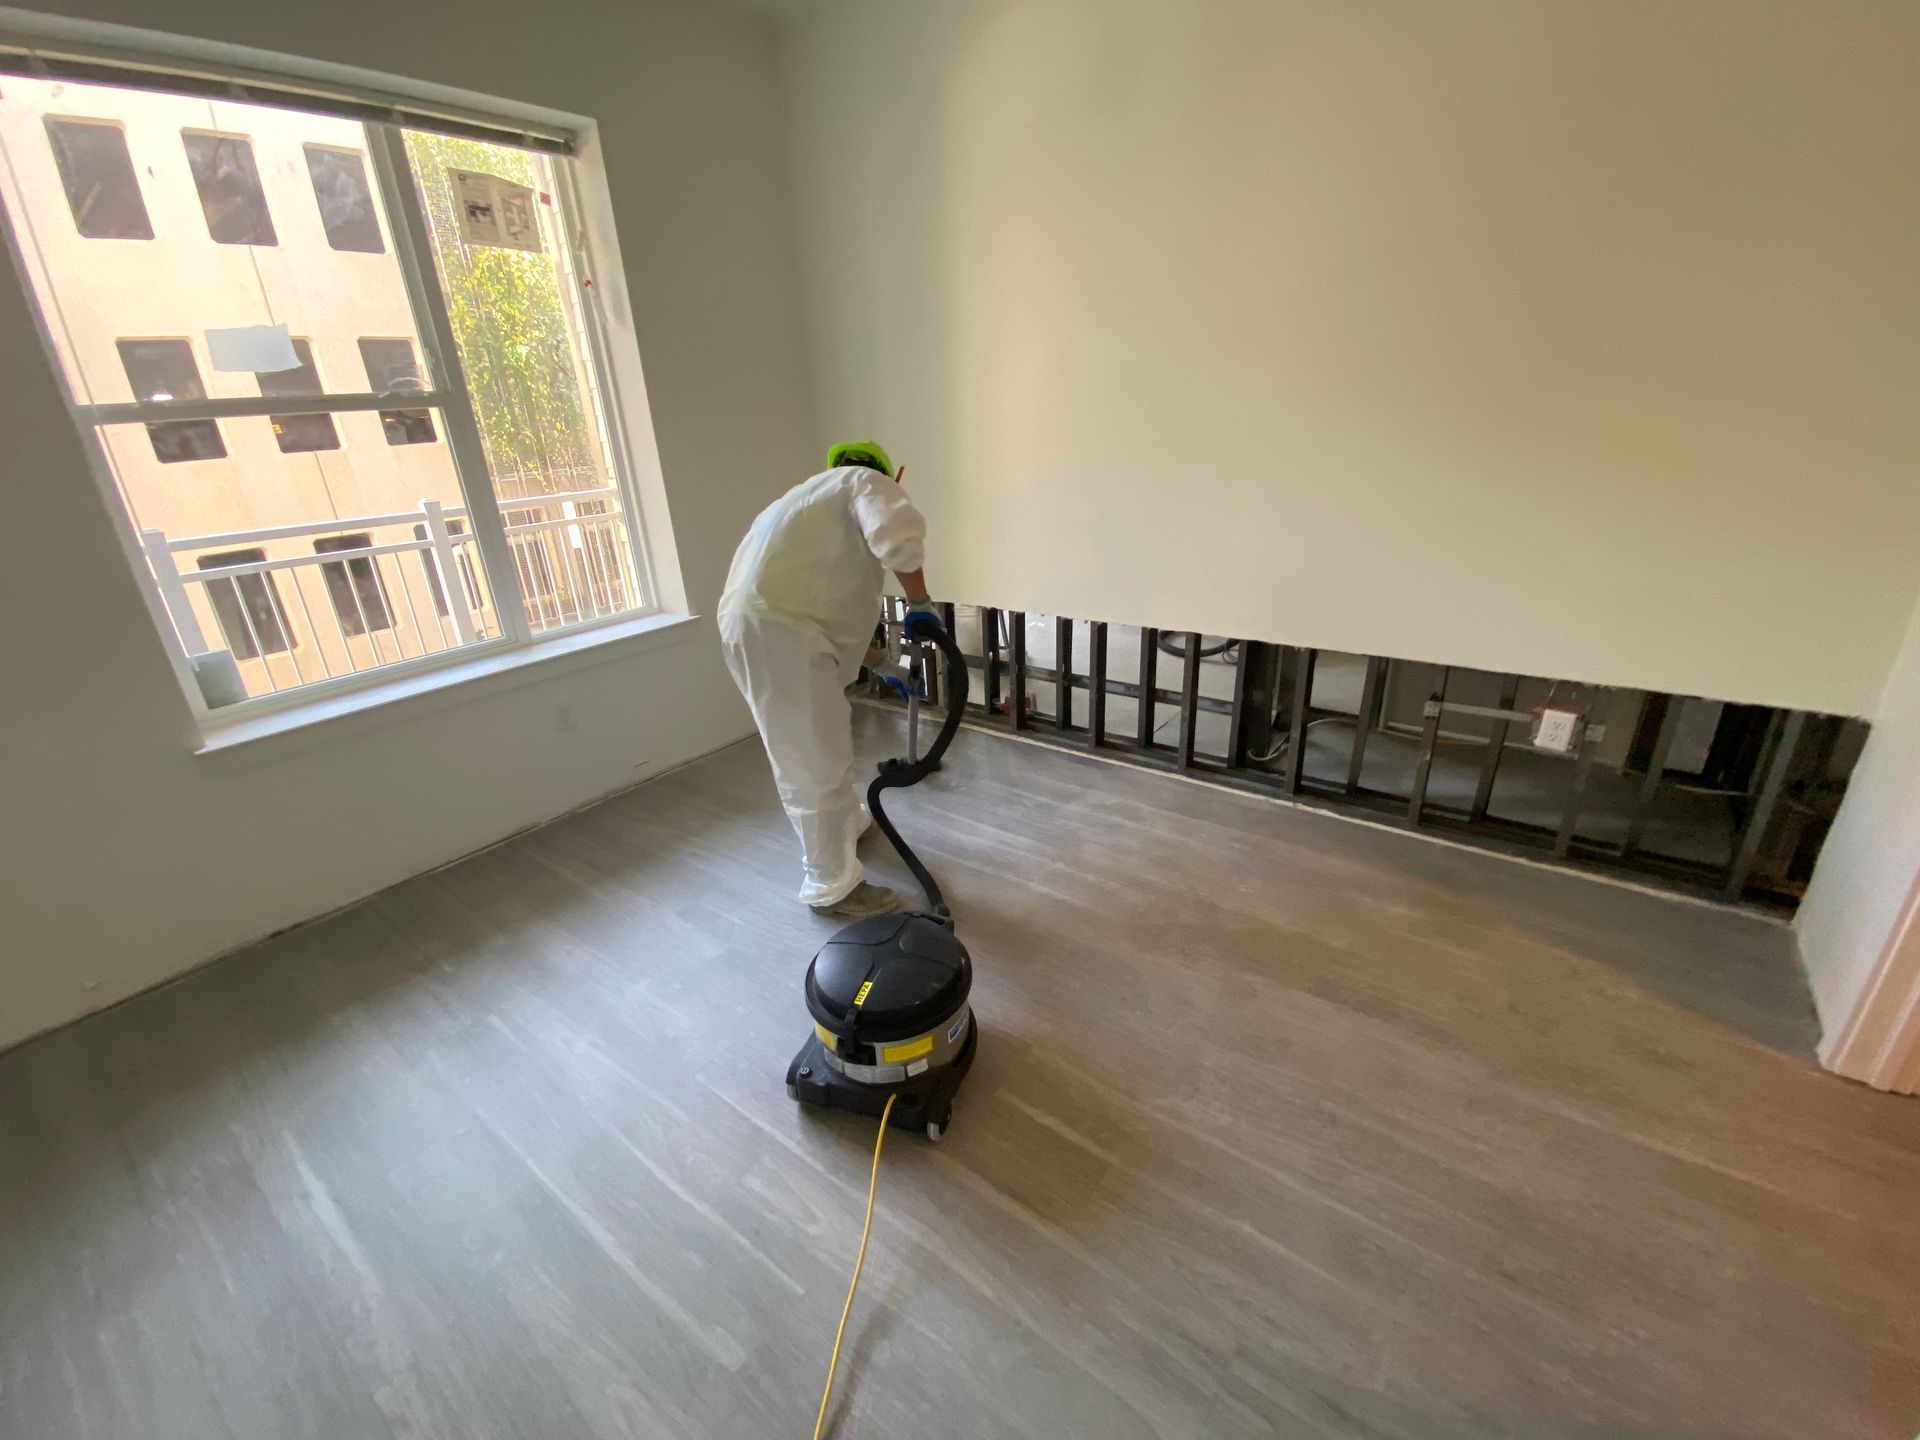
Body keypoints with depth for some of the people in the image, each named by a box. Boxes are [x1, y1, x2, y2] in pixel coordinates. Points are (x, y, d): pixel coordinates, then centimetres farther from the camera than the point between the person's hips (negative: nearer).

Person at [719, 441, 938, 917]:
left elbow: (834, 597, 40)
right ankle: (831, 887, 15)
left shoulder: (819, 495, 33)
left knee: (828, 733, 27)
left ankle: (847, 823, 48)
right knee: (818, 766, 0)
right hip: (776, 632, -10)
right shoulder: (866, 482, 5)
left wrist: (879, 661, 48)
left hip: (759, 623, 10)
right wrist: (919, 600, -5)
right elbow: (899, 535, -21)